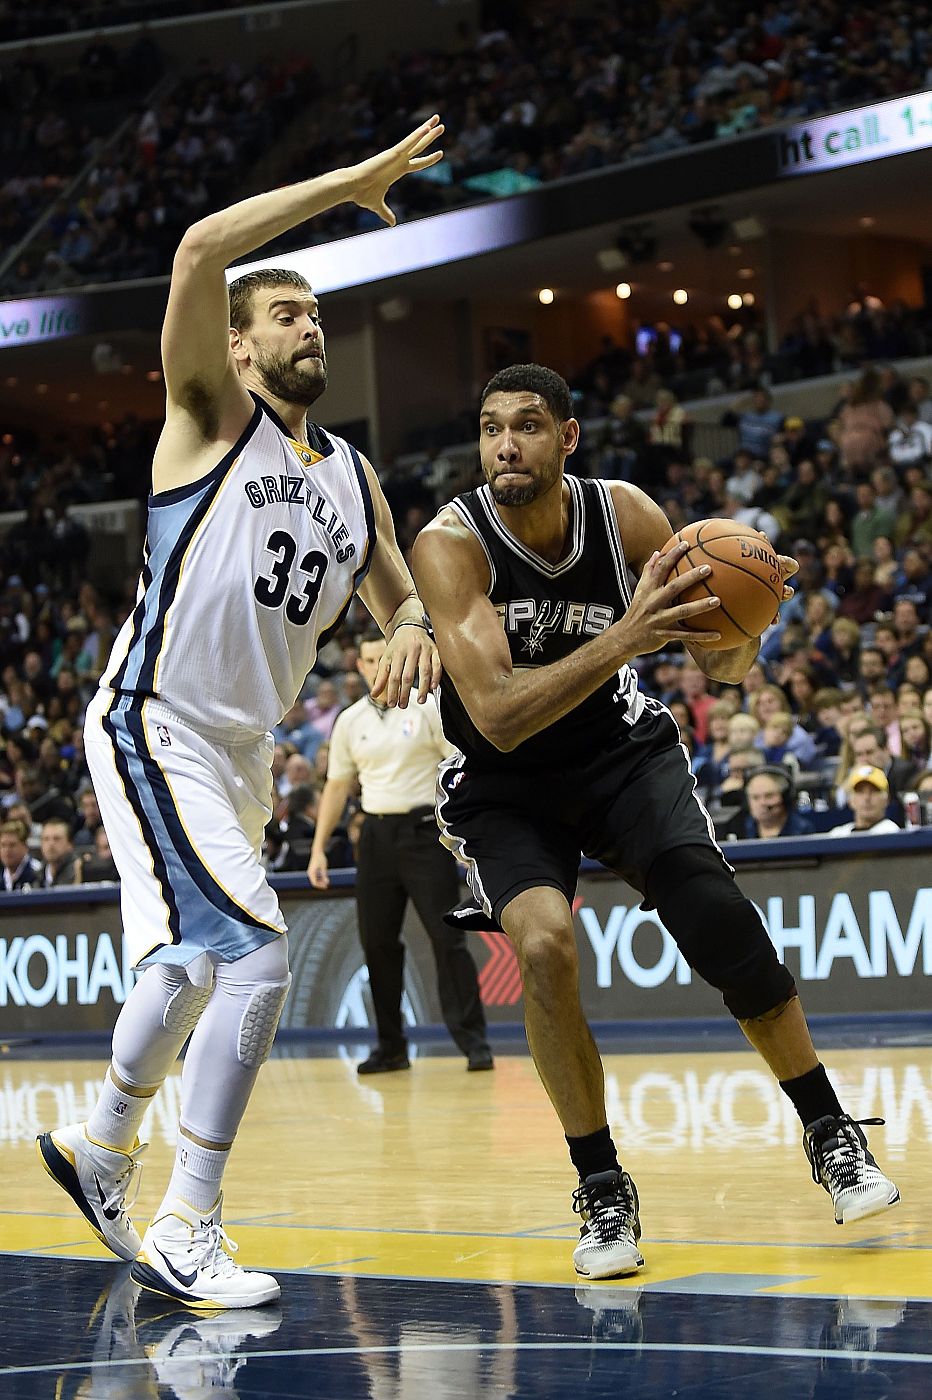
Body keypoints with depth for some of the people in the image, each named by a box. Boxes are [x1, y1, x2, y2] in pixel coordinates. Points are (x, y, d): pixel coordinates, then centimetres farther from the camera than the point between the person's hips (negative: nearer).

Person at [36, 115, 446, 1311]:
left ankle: (98, 1148, 45)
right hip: (153, 727, -8)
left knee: (191, 967, 20)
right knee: (256, 954, -21)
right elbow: (201, 249, -22)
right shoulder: (213, 416, -7)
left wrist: (412, 633, -5)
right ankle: (184, 1237, -16)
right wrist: (350, 184, -18)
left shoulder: (351, 475, 13)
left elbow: (398, 597, 20)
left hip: (242, 750, 8)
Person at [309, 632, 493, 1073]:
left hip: (424, 831, -4)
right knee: (377, 941, 3)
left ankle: (473, 1041, -6)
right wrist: (319, 848, 10)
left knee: (447, 938, -9)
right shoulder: (349, 721, 10)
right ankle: (391, 1047, 12)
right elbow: (336, 787, 15)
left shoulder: (427, 709, -1)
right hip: (377, 834, 4)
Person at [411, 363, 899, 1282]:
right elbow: (499, 717, -36)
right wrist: (621, 639, -49)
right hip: (504, 785, -2)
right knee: (543, 946, -25)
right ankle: (602, 1192, -8)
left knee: (719, 923, -15)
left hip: (622, 750, 2)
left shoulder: (625, 514, -15)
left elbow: (722, 668, -8)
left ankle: (829, 1135, 6)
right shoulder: (450, 545, -25)